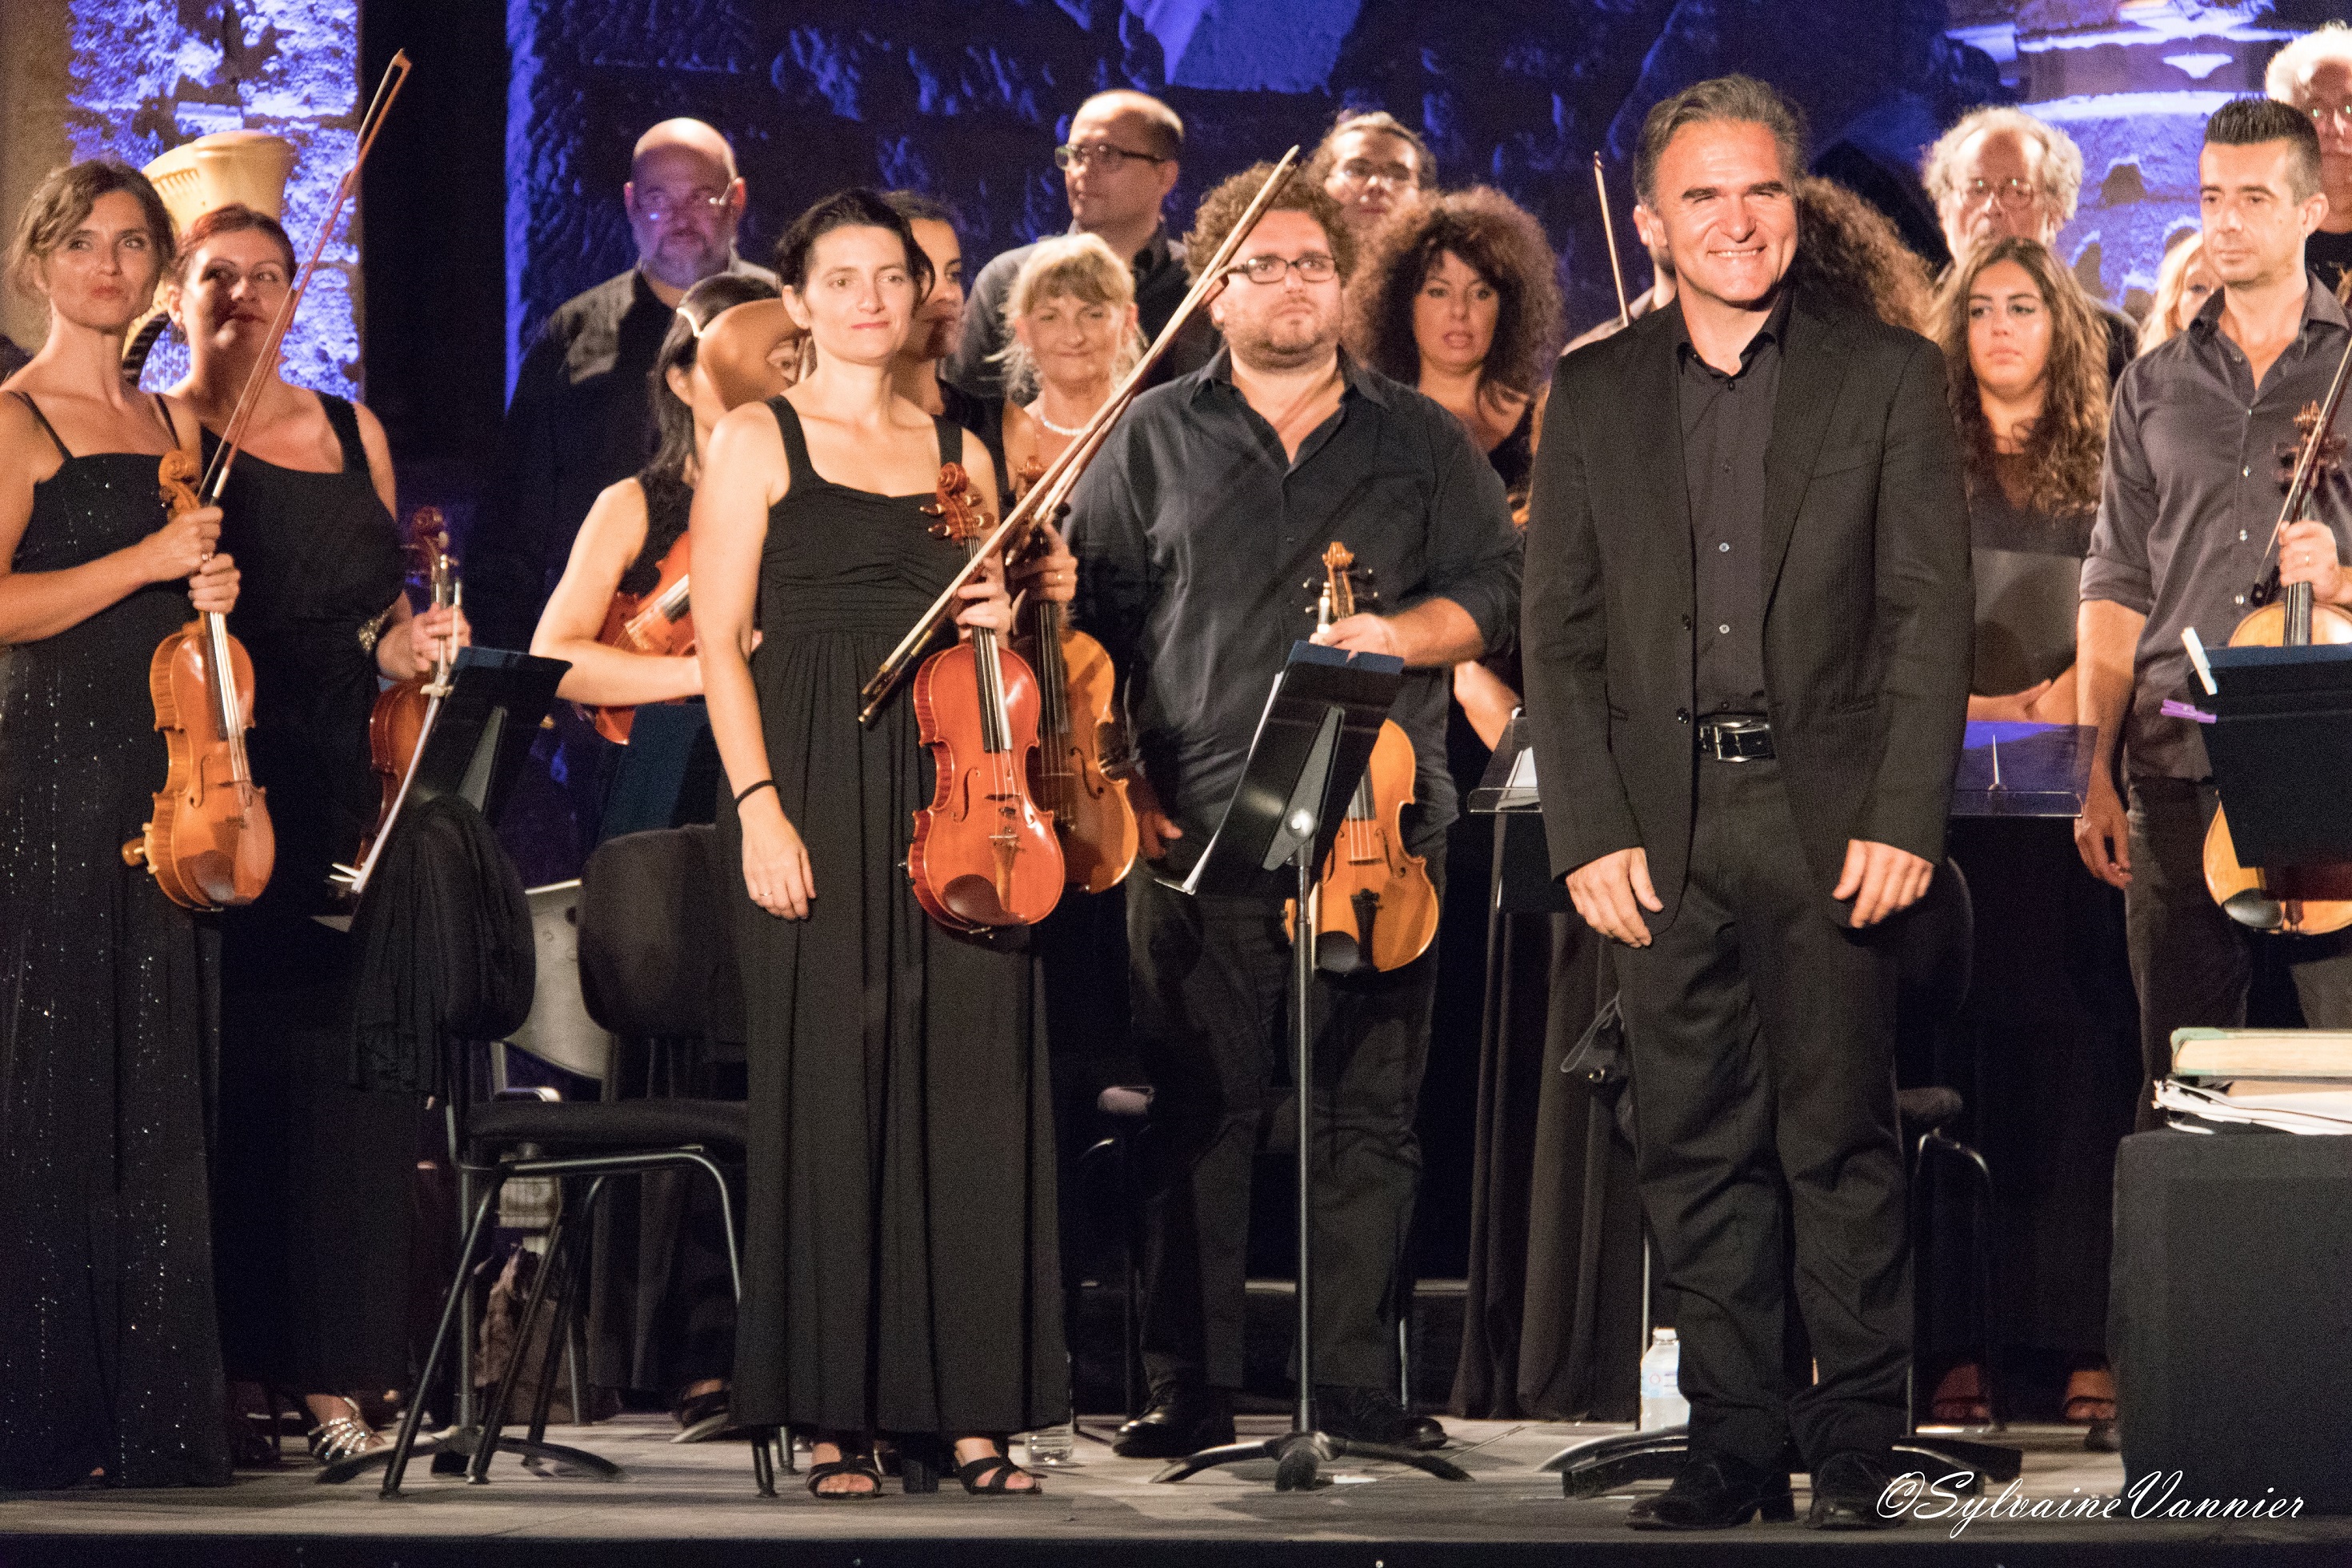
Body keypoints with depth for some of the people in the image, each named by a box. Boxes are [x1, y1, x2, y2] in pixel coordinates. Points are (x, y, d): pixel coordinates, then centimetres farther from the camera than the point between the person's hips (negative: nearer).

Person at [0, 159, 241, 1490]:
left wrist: (213, 593, 5)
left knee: (161, 1103, 4)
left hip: (166, 785, 6)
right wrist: (144, 564, -17)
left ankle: (156, 1417, 7)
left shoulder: (178, 428, 18)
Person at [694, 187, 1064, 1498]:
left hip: (950, 793, 4)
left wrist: (1000, 620, 0)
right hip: (817, 788, -4)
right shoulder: (758, 442, 5)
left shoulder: (962, 452, 17)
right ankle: (836, 1415, 1)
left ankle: (970, 1406, 2)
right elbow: (723, 643, -2)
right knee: (830, 1086, -4)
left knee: (968, 1087, -2)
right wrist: (759, 803, -13)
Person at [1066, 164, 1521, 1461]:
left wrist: (1398, 634, -10)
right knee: (1199, 1113, -1)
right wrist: (1121, 778, -2)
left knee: (1372, 1113, 0)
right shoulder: (1150, 442, 11)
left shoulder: (1422, 442, 13)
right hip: (1199, 823, -1)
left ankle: (1359, 1383, 7)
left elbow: (1496, 588, 9)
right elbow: (1090, 624, 9)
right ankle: (1189, 1389, 5)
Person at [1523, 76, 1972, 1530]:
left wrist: (1904, 819, -9)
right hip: (1663, 825, 3)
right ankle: (1736, 1446, 11)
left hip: (1827, 817, -2)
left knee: (1840, 1140, -1)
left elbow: (1932, 613, 0)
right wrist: (1591, 833, -2)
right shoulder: (1595, 394, 10)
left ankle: (1857, 1447, 7)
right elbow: (1562, 632, 8)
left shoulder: (1888, 374, 4)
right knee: (1697, 1149, 4)